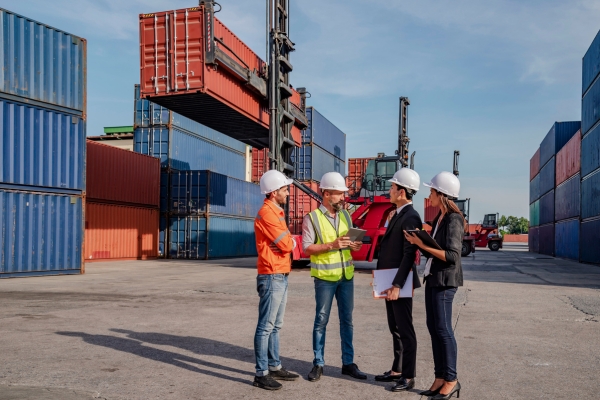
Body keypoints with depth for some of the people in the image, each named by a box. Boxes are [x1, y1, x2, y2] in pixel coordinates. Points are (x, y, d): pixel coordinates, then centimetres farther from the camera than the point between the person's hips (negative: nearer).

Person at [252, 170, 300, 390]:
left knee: (275, 325, 15)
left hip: (281, 277, 10)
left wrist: (288, 241, -5)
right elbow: (286, 244, -18)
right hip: (272, 277, -10)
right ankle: (261, 374, 1)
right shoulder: (267, 213, -15)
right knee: (266, 327, -5)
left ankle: (274, 367, 24)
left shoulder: (276, 212, 17)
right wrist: (293, 241, 1)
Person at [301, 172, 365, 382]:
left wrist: (354, 245, -6)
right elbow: (306, 248, -12)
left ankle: (348, 363, 20)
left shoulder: (345, 215, 9)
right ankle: (318, 363, 15)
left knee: (347, 319, 10)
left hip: (346, 275, 5)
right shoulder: (312, 218, -8)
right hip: (325, 277, -5)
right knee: (321, 320, 4)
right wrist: (331, 245, -22)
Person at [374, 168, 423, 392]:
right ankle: (397, 370, 28)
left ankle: (408, 377, 11)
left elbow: (409, 255, -22)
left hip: (400, 283, -10)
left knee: (405, 330, 1)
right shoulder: (398, 214, 13)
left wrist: (397, 285, -25)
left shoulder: (410, 218, -17)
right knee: (395, 329, 17)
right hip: (390, 282, 10)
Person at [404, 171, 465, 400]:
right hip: (432, 278, 9)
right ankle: (440, 378, 17)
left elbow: (452, 256, -19)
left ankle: (451, 380, 7)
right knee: (433, 327, 10)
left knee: (443, 329, -3)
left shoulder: (453, 220, -13)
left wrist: (423, 245, -19)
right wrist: (418, 242, -2)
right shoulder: (439, 218, 12)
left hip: (444, 280, -9)